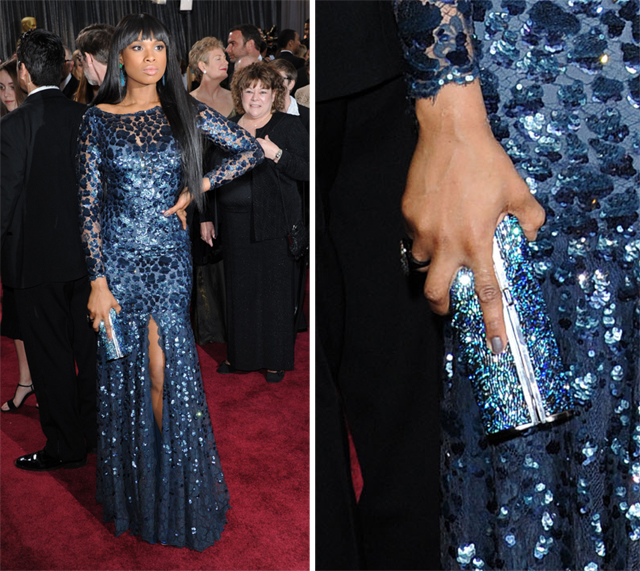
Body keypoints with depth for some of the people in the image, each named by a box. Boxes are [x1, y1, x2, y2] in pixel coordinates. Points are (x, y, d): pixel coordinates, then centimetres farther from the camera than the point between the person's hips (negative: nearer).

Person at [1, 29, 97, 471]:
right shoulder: (87, 118, 0)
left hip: (38, 258, -5)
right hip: (87, 252, 5)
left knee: (50, 355, 6)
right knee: (88, 347, 17)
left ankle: (65, 447, 17)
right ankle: (94, 431, 31)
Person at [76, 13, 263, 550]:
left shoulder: (185, 112, 3)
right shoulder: (99, 119, 1)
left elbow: (251, 150, 8)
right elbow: (90, 205, -2)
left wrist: (197, 188, -1)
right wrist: (98, 281, -8)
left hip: (170, 257, 0)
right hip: (117, 258, 0)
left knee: (167, 369, -2)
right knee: (126, 373, 6)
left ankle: (180, 492, 16)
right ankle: (136, 493, 22)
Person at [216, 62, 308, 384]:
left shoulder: (289, 127, 0)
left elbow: (307, 171, -8)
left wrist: (276, 154, -21)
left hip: (273, 224, -4)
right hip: (235, 222, 4)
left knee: (275, 290, 0)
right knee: (238, 290, 7)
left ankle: (276, 360, 12)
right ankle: (239, 355, 20)